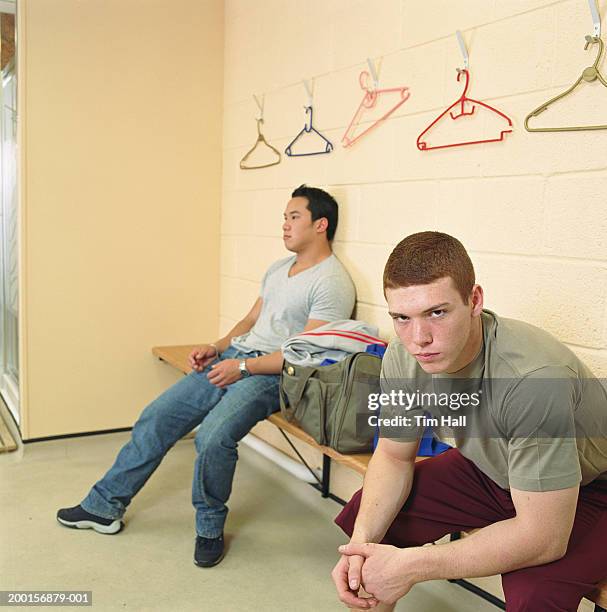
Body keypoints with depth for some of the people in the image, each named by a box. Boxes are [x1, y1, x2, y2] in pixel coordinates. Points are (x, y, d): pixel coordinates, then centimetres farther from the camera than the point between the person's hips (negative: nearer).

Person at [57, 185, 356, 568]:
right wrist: (217, 348, 8)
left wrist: (243, 367, -17)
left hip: (270, 374, -8)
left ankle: (210, 528, -3)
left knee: (213, 436, -31)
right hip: (232, 358, 9)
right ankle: (105, 506, 17)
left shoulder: (332, 283, -10)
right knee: (157, 417, 2)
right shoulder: (279, 269, 19)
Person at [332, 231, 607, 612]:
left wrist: (411, 566, -33)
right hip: (489, 470, 6)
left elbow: (544, 537, -34)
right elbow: (394, 456, -4)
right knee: (362, 518, -4)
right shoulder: (403, 358, -18)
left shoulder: (533, 378, -39)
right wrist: (362, 542, -21)